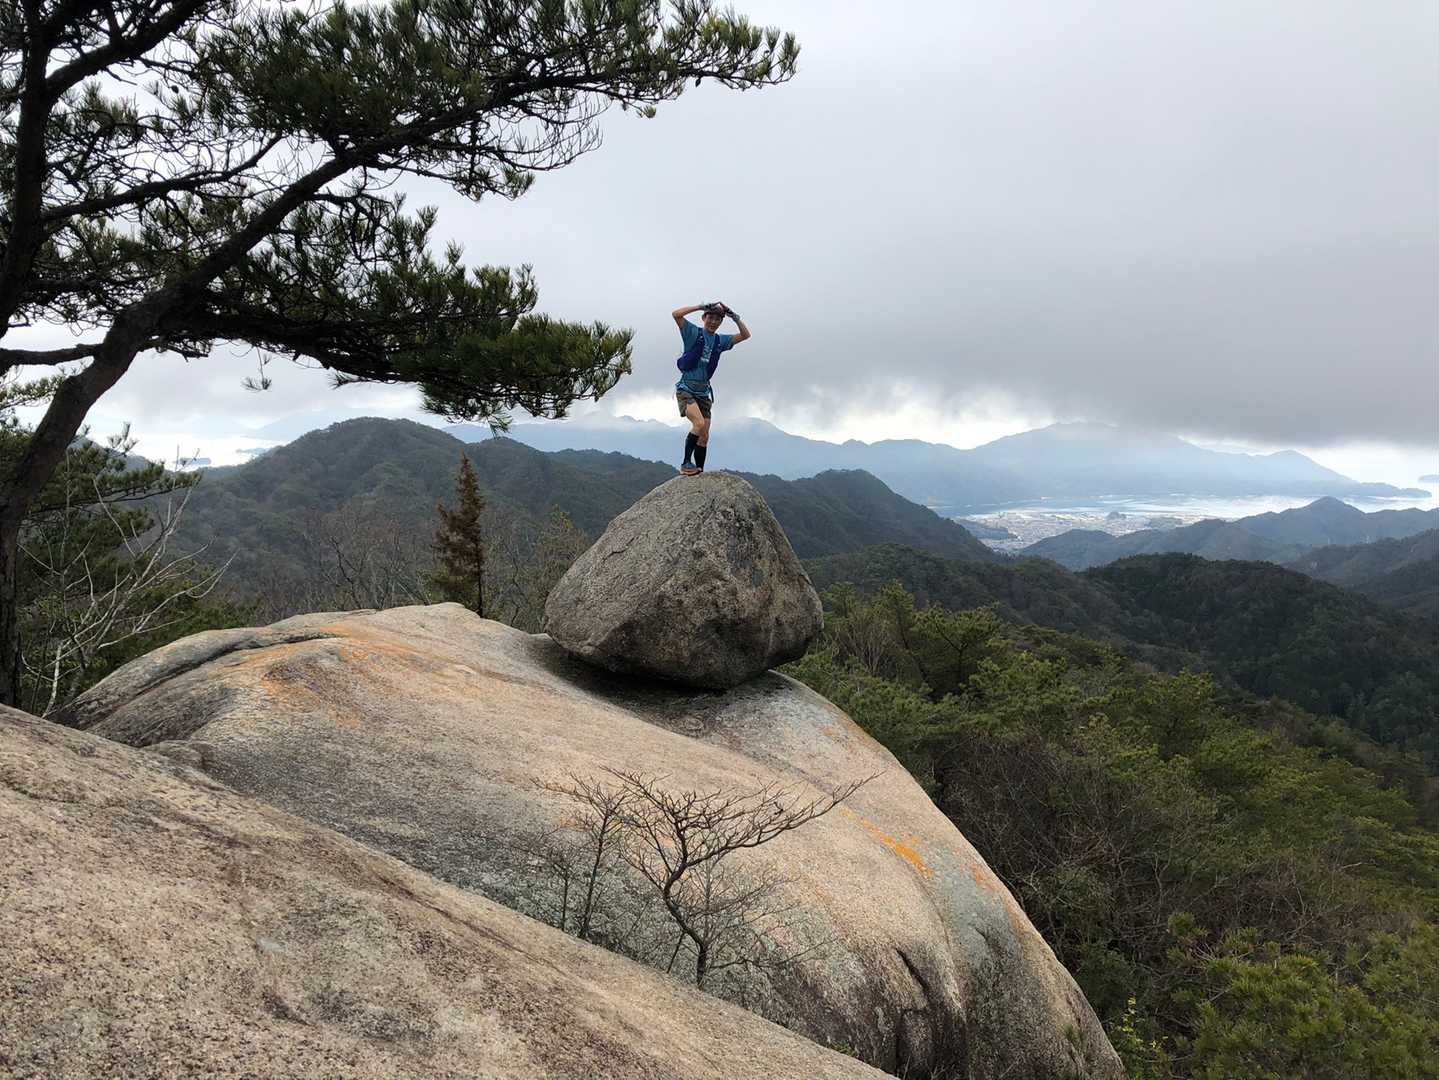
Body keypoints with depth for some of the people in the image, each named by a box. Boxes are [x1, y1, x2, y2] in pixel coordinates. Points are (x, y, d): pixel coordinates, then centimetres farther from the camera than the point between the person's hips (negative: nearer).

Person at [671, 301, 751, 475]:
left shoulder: (720, 340, 12)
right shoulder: (693, 333, -2)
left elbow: (746, 335, 13)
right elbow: (676, 314, -16)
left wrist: (734, 316, 2)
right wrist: (701, 307, -15)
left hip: (703, 392, 6)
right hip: (686, 388, -6)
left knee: (704, 437, 2)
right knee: (699, 423, -27)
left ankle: (699, 472, 9)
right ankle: (686, 463, -17)